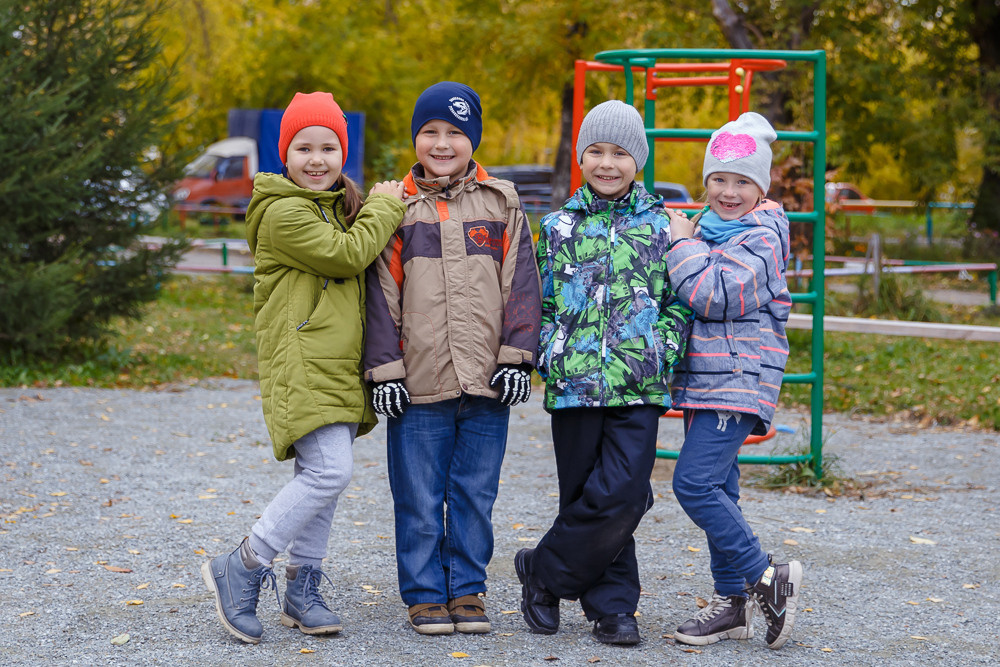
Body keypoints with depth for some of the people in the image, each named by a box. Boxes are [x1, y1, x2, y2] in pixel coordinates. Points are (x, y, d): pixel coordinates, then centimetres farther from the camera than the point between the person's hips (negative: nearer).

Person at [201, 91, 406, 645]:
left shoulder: (341, 206, 17)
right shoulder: (283, 212, -12)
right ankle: (241, 569, -8)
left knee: (321, 476, 9)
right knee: (330, 471, -18)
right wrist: (384, 206, -4)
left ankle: (302, 590, 16)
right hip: (301, 362, -9)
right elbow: (347, 254, -17)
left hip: (341, 364, 9)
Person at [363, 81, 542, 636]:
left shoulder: (500, 204, 7)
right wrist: (384, 370, -3)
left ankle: (467, 589, 20)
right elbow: (382, 294, 3)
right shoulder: (398, 209, 5)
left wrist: (516, 357, -2)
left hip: (487, 383, 1)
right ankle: (425, 595, 15)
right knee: (419, 500, 4)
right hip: (419, 384, -1)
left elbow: (520, 284, 6)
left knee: (475, 495, 8)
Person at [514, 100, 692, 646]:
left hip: (638, 386, 0)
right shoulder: (559, 227, 8)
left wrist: (660, 351, -4)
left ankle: (545, 570, 3)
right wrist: (550, 355, -1)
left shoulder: (659, 226, 7)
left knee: (623, 494, -12)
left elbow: (679, 300, 9)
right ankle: (611, 606, 18)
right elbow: (539, 304, 12)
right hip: (575, 383, 1)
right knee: (586, 496, 3)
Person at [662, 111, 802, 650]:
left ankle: (766, 578, -7)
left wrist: (683, 244, -11)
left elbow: (715, 294, -22)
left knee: (694, 481, -17)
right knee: (716, 487, 10)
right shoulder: (706, 228, 15)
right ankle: (733, 603, 16)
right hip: (703, 378, 9)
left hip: (739, 378, -9)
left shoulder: (761, 237, -11)